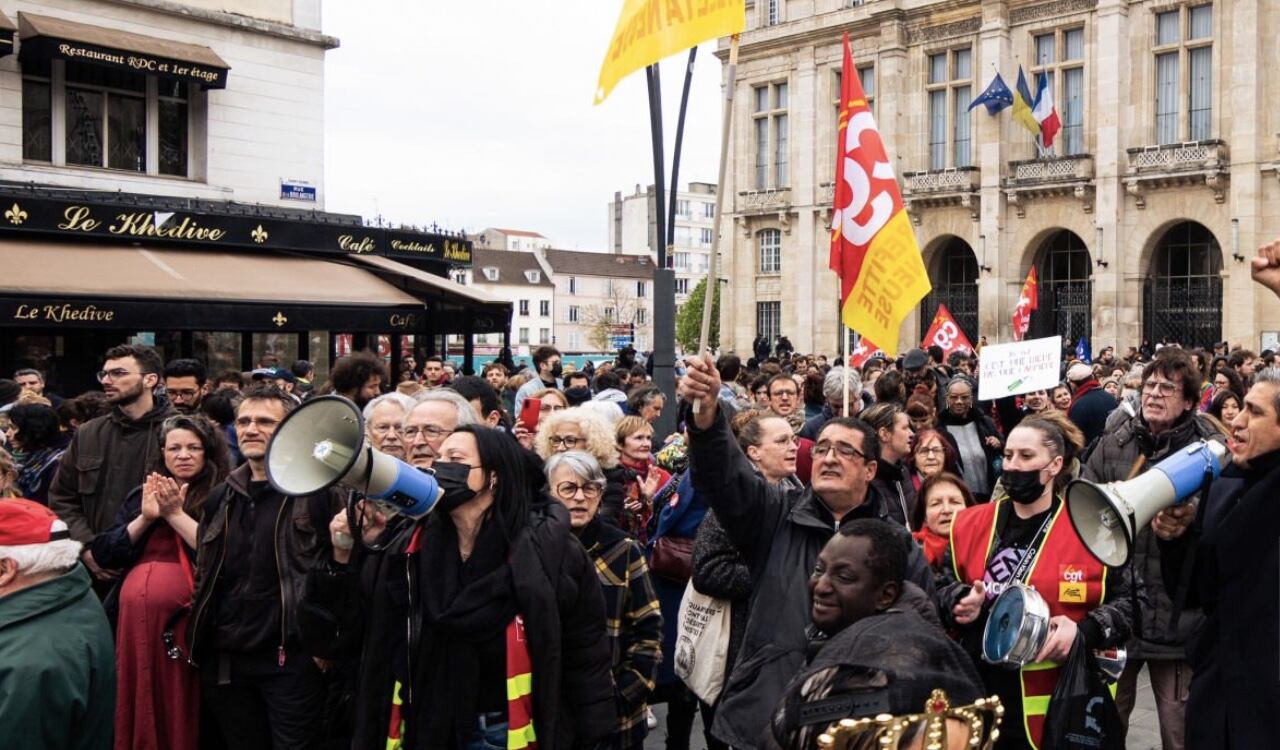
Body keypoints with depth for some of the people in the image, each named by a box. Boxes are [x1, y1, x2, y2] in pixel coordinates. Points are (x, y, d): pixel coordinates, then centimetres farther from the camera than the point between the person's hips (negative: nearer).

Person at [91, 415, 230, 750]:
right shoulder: (141, 495, 16)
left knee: (177, 715, 0)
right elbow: (104, 554, 9)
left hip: (181, 619, -5)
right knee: (133, 709, 10)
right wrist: (145, 518, -4)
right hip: (132, 616, 5)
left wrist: (175, 513, -11)